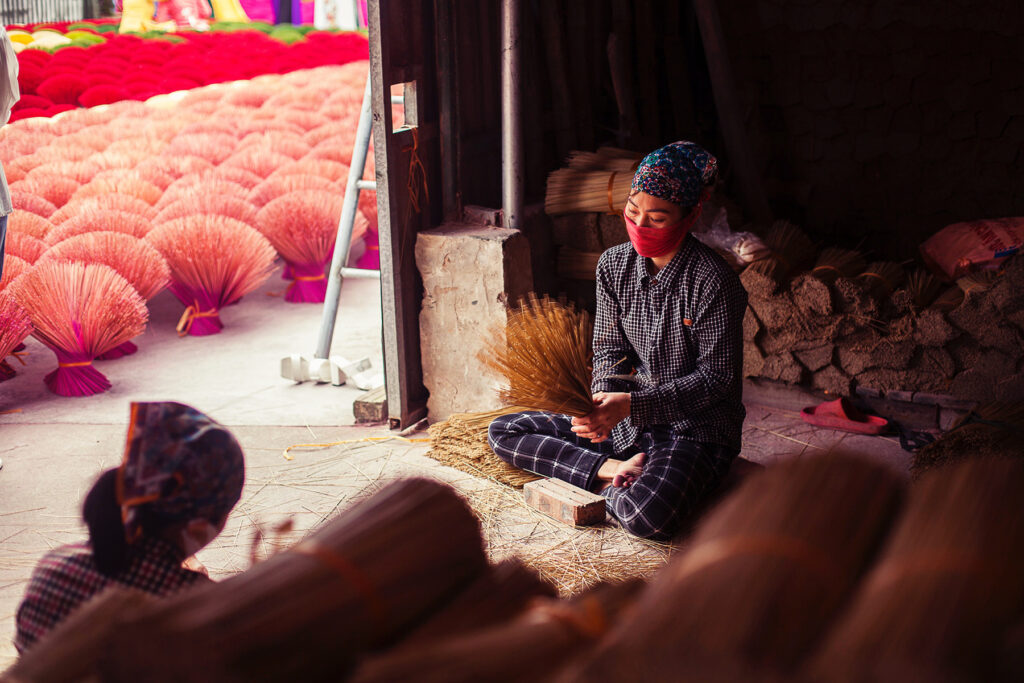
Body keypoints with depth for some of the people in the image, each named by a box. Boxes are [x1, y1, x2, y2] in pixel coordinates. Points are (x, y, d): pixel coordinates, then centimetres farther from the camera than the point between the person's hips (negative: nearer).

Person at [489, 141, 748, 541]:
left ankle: (612, 489, -3)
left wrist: (630, 403, -24)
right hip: (626, 420, 7)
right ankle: (613, 469, -11)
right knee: (503, 433, 0)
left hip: (697, 430, -6)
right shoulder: (614, 265, 0)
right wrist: (604, 399, -18)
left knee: (646, 518, -37)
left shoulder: (714, 283, -19)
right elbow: (609, 349, 5)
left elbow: (717, 377, -16)